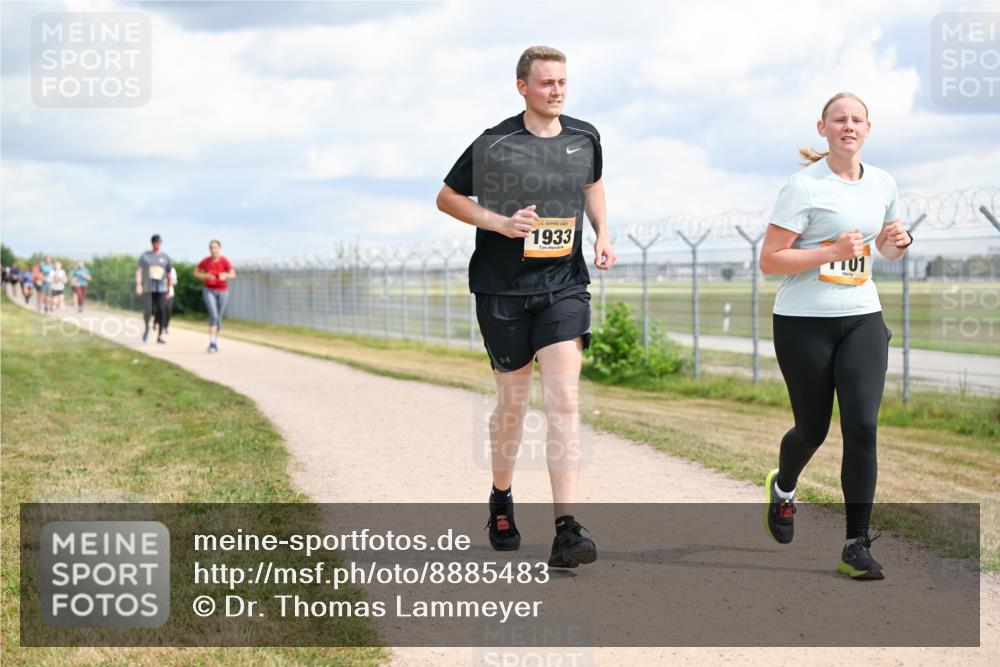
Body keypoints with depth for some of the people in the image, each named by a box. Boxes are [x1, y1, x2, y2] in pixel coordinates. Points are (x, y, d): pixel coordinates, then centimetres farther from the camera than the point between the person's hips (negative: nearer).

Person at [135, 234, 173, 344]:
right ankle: (147, 327, 22)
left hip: (161, 289, 1)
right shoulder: (145, 256, 5)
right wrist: (138, 284, -11)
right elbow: (139, 270, 0)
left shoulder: (165, 257, 8)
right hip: (148, 288, -1)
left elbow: (169, 274, 10)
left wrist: (170, 288, 6)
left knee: (161, 312, -6)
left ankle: (160, 336, 2)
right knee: (147, 311, -10)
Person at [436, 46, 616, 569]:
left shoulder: (585, 137, 5)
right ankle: (501, 501, 35)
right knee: (513, 402, 8)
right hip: (503, 288, -2)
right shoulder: (494, 144, -7)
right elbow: (447, 197, 2)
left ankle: (566, 531, -16)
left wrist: (602, 234, 9)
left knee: (564, 401, -12)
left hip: (564, 285, 2)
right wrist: (499, 221, -13)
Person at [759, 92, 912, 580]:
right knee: (813, 429, 8)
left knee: (862, 427, -10)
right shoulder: (804, 187, -10)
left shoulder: (882, 184, 8)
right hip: (804, 323, -4)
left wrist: (899, 240, 0)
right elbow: (769, 261, -13)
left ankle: (856, 547, -6)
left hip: (862, 319, 4)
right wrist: (832, 251, -21)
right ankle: (783, 487, 45)